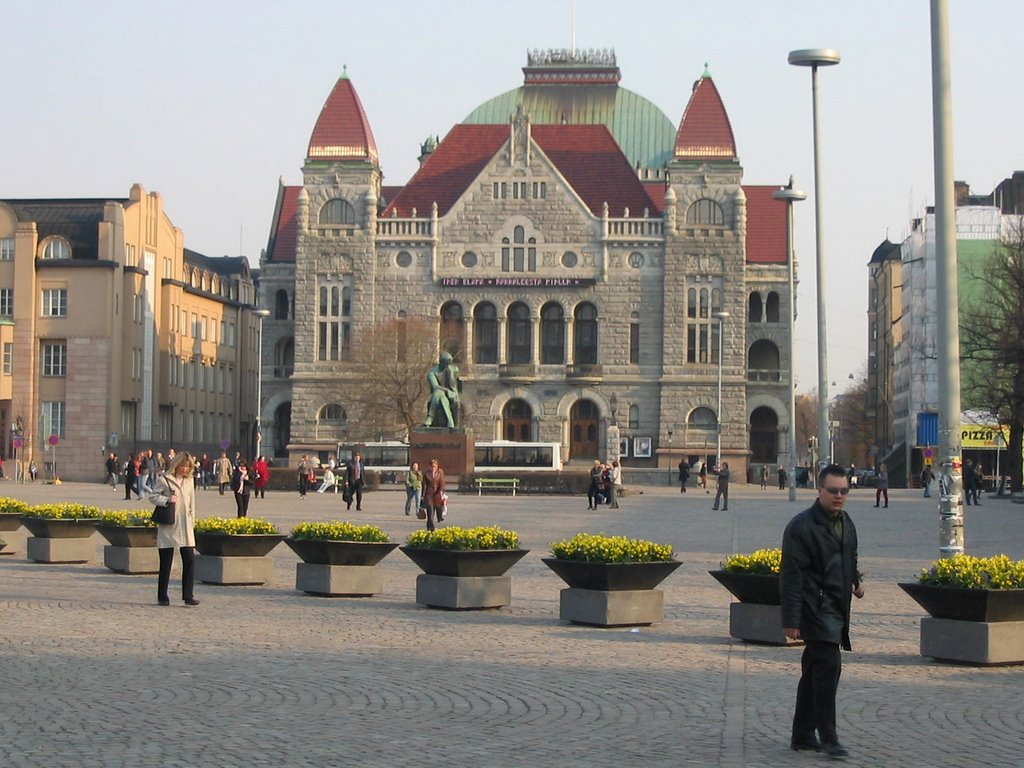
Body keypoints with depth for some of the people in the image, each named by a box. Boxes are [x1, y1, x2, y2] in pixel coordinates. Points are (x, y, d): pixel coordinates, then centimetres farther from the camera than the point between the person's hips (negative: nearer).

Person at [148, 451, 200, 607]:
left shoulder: (189, 480, 11)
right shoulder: (164, 479, -5)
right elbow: (152, 496, -3)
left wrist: (192, 521, 12)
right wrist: (167, 499, -19)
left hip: (185, 526, 4)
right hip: (168, 526, -4)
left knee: (190, 559, -4)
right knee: (166, 562, 2)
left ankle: (188, 595, 2)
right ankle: (162, 597, 11)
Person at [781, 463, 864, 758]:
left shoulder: (846, 523, 14)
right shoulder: (802, 526, -12)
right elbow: (792, 575, -15)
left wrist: (855, 580, 6)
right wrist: (791, 619, -18)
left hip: (837, 609, 8)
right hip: (816, 608, -8)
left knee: (814, 670, 13)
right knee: (829, 665, -15)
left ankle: (802, 735, 21)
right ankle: (828, 737, -8)